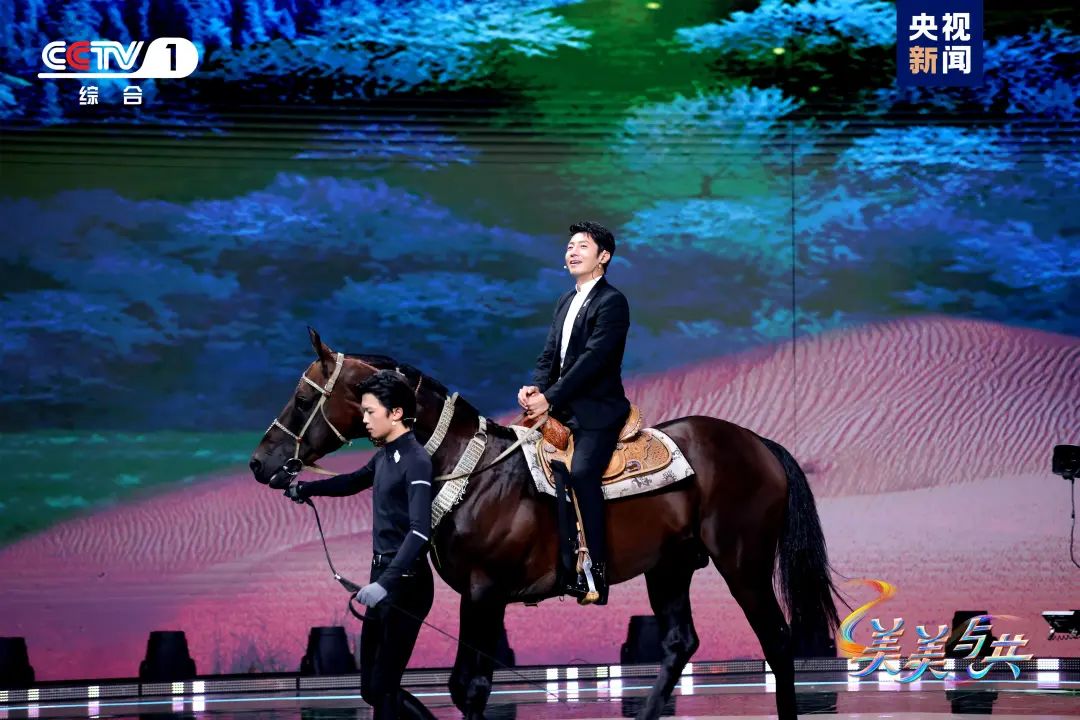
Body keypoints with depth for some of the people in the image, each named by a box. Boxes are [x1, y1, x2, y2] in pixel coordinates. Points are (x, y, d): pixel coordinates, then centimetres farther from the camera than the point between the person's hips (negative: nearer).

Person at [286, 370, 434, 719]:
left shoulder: (415, 460, -17)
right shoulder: (385, 455, 10)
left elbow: (419, 531, -29)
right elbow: (354, 481, 34)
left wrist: (386, 583, -39)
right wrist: (305, 489, 38)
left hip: (404, 582, -9)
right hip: (382, 577, 9)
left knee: (383, 687, -8)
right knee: (372, 688, 12)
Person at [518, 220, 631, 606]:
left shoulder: (612, 302, -10)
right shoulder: (566, 301, 17)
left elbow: (592, 359, -18)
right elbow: (549, 355, 14)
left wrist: (550, 399, -20)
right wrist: (535, 387, -7)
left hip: (596, 411, -9)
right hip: (562, 408, 9)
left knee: (582, 473, -27)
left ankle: (595, 571, -25)